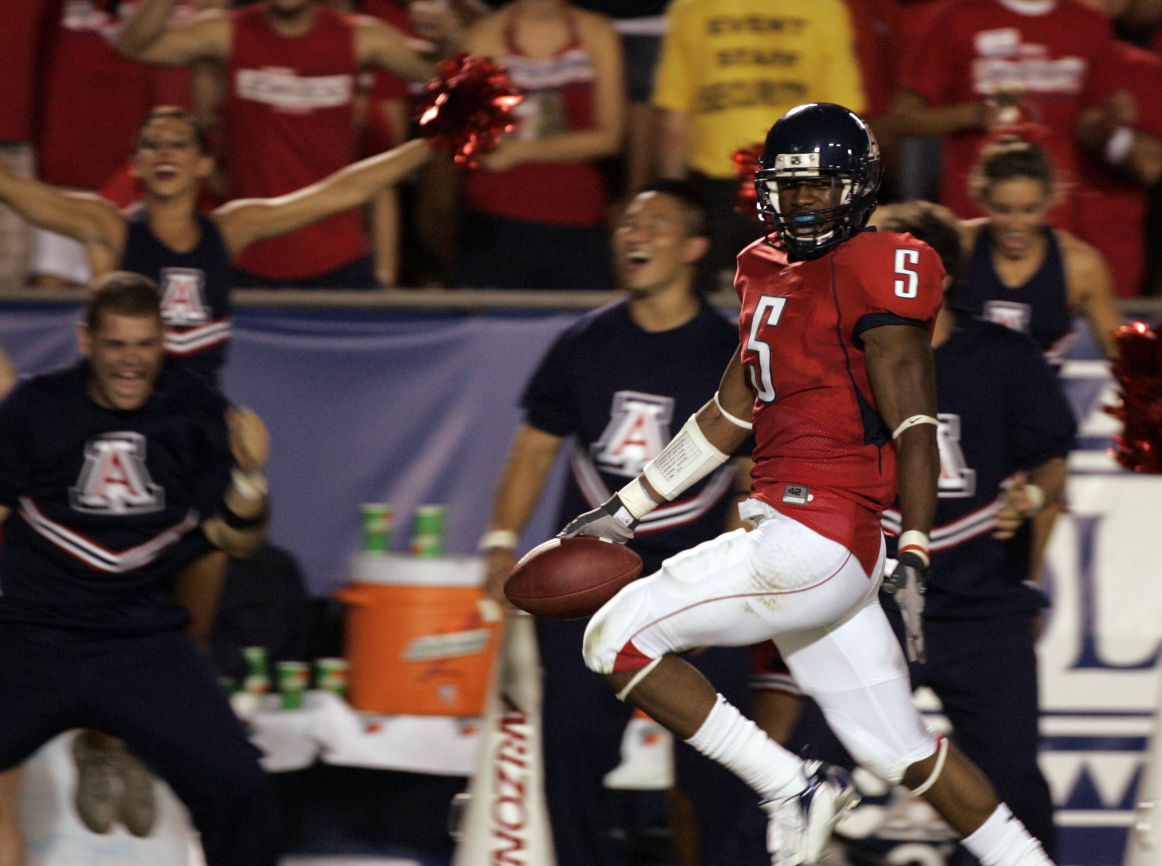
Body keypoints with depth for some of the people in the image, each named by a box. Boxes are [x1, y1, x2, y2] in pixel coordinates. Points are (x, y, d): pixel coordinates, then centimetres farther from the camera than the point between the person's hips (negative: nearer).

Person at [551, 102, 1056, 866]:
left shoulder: (872, 278, -9)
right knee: (900, 749, 12)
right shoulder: (771, 275, 18)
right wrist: (628, 508, 26)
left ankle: (793, 790, -4)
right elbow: (728, 417, 26)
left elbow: (914, 426, -14)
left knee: (619, 640, -7)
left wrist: (915, 552, -23)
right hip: (795, 537, 9)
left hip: (815, 539, -9)